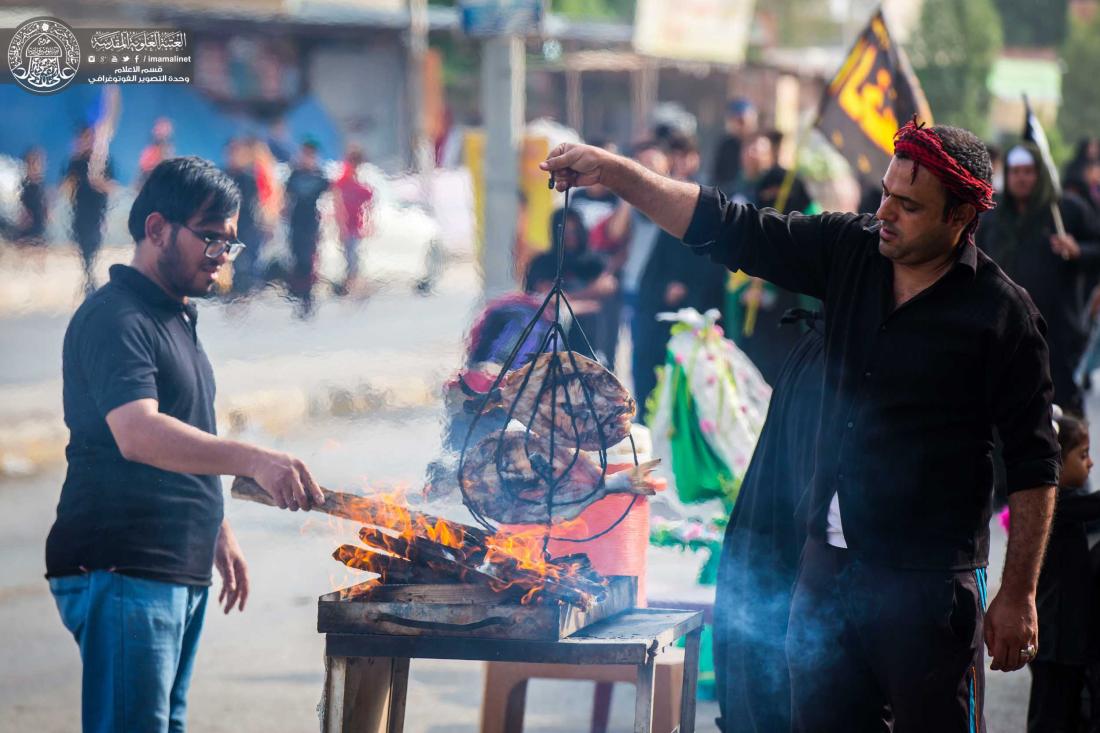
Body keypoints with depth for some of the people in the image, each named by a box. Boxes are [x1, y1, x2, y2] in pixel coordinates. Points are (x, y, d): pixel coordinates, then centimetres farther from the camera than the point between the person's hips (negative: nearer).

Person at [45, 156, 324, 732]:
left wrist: (219, 532, 26)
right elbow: (137, 435, -30)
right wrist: (254, 461, -41)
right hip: (121, 572, -10)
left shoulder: (177, 317, 19)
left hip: (181, 571, 10)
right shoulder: (115, 318, -14)